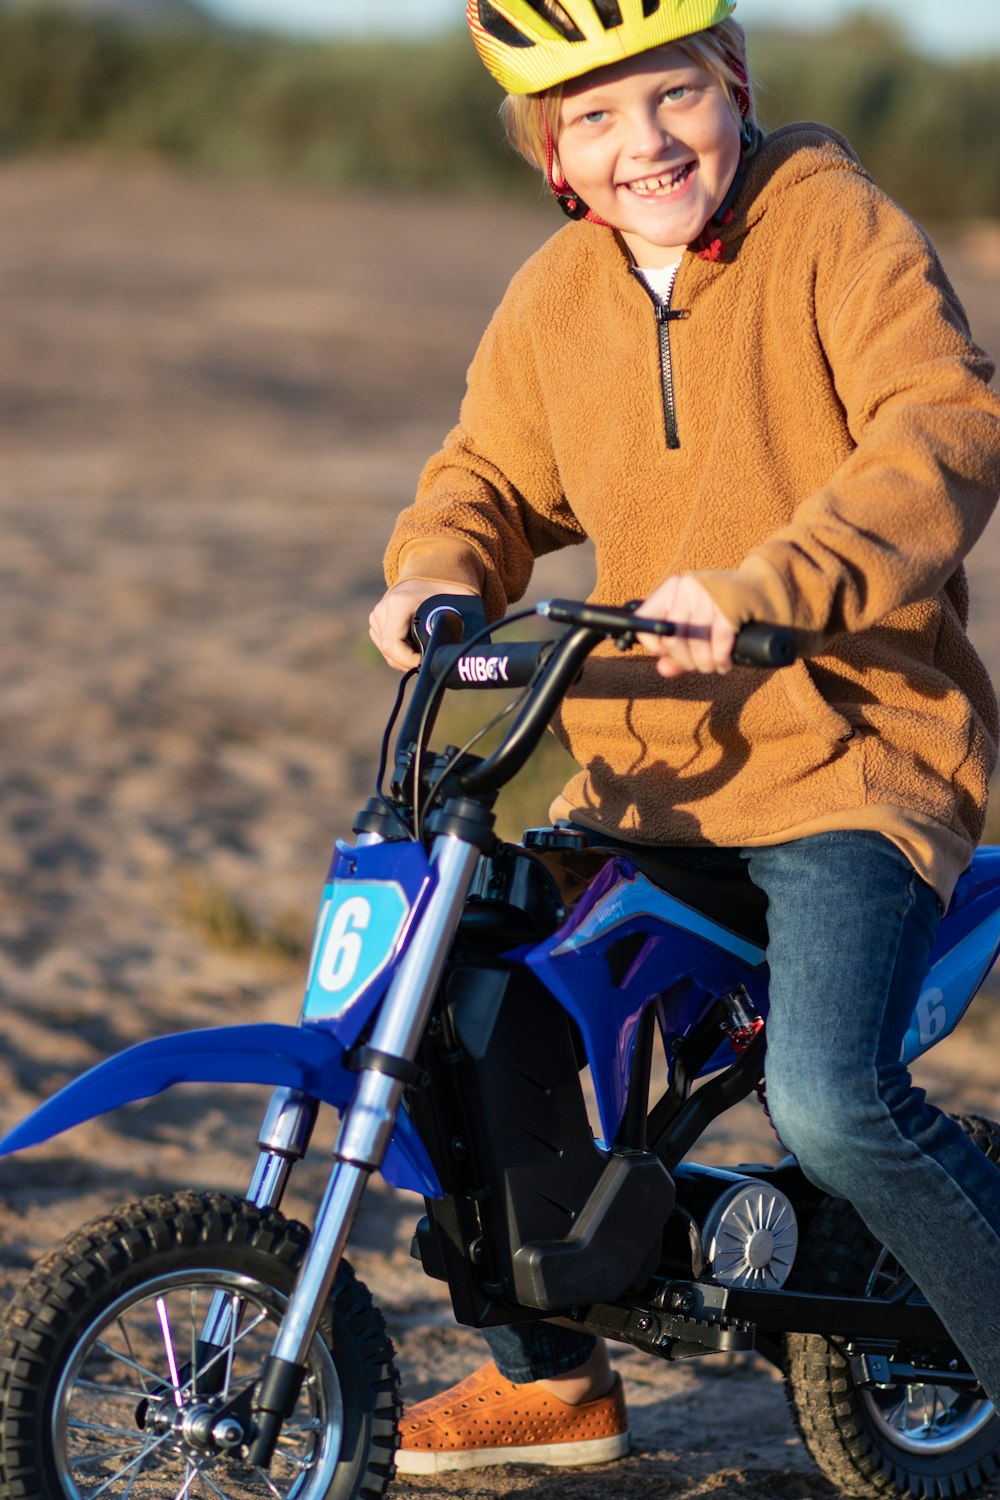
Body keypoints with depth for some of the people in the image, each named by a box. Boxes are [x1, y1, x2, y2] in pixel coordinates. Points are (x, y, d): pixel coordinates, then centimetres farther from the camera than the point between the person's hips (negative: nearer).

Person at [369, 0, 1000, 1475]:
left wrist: (764, 588, -37)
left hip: (855, 745, -7)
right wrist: (438, 571, -7)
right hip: (652, 765, 7)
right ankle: (553, 1374, 29)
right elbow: (496, 471, 18)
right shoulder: (553, 300, 8)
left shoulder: (833, 220, -10)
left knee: (832, 1104, -25)